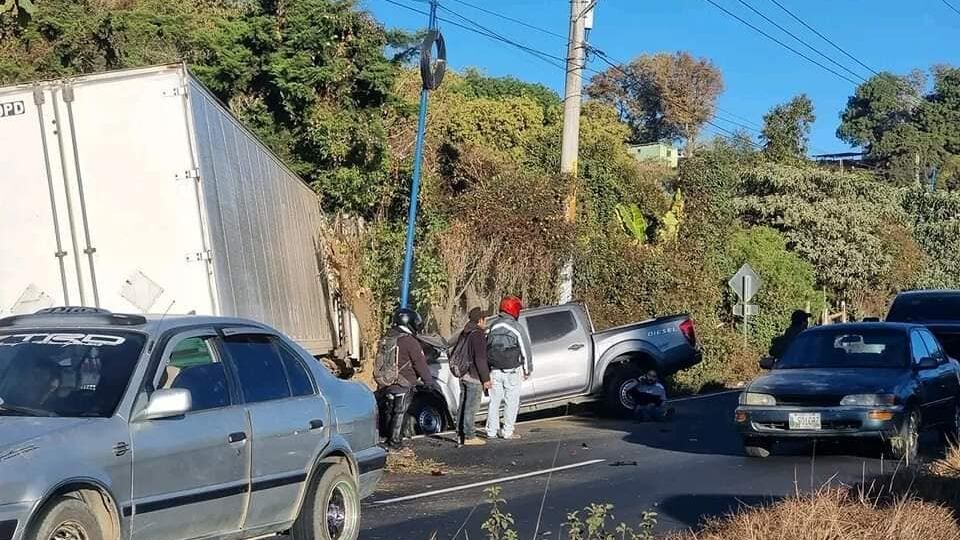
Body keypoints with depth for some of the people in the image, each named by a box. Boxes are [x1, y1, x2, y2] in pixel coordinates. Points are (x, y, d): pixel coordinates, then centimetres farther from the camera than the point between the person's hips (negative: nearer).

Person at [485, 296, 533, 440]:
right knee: (511, 402, 5)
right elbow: (525, 351, -6)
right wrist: (527, 370, 7)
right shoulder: (517, 328, -11)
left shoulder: (492, 327, 2)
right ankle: (507, 432, 6)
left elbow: (485, 349, 8)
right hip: (512, 372, -4)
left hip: (495, 372, 4)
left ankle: (491, 431, 15)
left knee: (494, 401, 12)